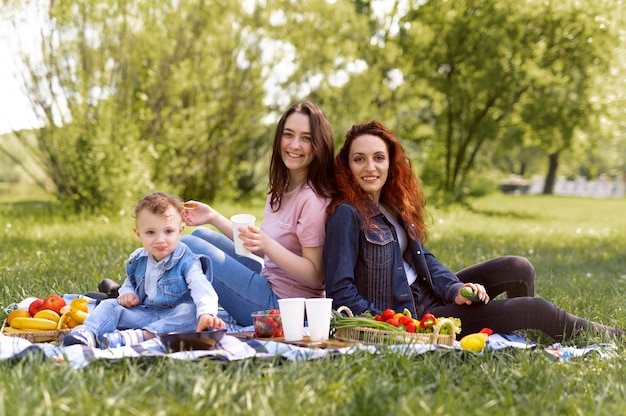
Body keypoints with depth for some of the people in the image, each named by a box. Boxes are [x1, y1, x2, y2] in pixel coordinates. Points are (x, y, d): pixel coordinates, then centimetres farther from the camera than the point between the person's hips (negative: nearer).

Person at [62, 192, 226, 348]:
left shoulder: (187, 263, -11)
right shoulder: (137, 260, 8)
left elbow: (202, 289, -25)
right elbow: (130, 282, 25)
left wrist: (206, 313, -46)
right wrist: (127, 293, -1)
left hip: (173, 319, -5)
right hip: (142, 314, 5)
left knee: (191, 312, -36)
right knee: (109, 305, -5)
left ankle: (139, 337, -48)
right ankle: (88, 333, -31)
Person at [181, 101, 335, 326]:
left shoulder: (314, 198, -19)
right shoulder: (281, 190, 7)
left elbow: (314, 275, -20)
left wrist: (267, 244, -32)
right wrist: (214, 218, 11)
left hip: (283, 305, -9)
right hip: (269, 281, 9)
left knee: (189, 246, -10)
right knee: (201, 234, 17)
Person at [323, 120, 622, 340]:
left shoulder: (393, 206, 8)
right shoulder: (346, 215, -18)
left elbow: (423, 258, 10)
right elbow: (340, 292, -21)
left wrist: (453, 290, -8)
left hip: (427, 294, 8)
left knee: (517, 268, 0)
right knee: (535, 309, -8)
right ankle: (610, 338, 15)